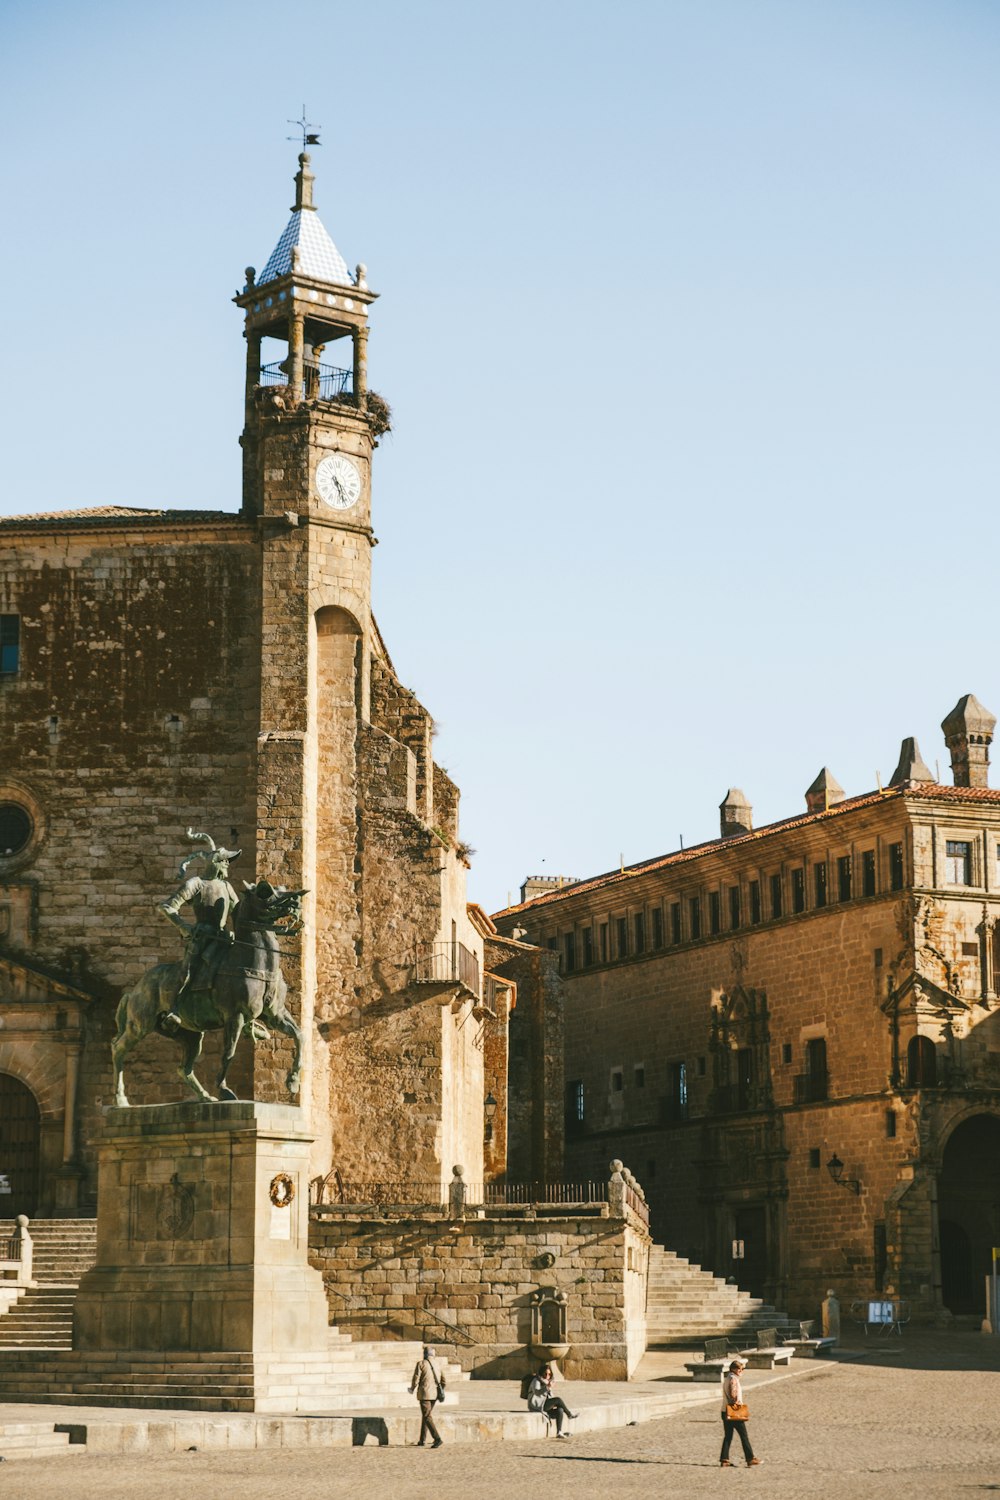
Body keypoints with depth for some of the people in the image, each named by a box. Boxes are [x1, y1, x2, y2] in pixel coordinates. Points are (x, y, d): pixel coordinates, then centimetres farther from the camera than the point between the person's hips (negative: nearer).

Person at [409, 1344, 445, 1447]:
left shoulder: (420, 1364, -8)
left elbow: (416, 1379, -9)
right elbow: (443, 1381, 9)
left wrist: (412, 1389, 9)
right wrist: (440, 1391, 26)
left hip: (424, 1393, -6)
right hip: (434, 1394, 6)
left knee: (427, 1417, -8)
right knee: (426, 1416, 18)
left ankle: (437, 1438, -23)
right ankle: (422, 1440, 22)